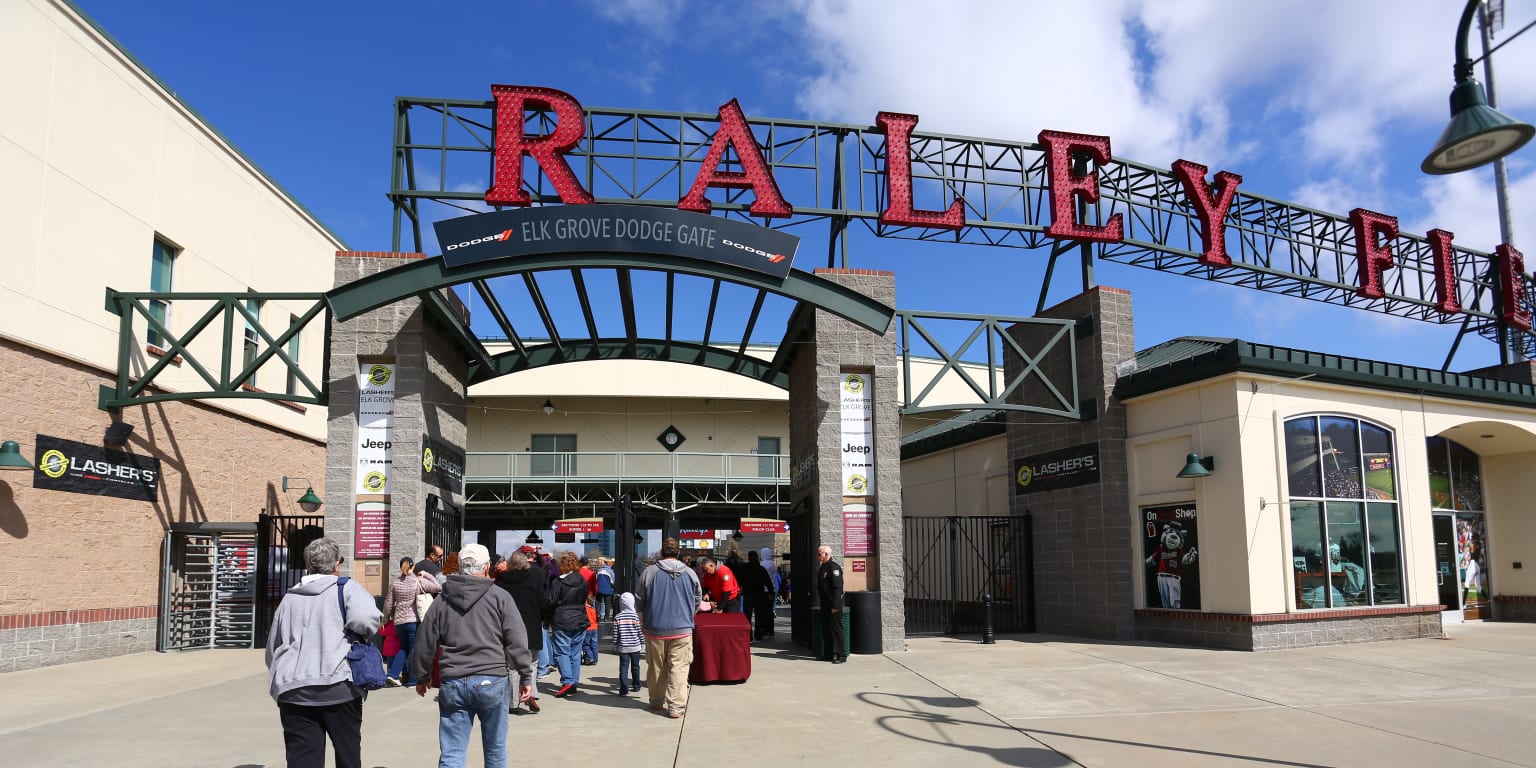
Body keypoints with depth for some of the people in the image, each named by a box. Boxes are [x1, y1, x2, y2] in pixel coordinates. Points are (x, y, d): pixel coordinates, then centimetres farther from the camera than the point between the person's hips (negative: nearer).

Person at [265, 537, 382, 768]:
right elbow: (367, 619, -18)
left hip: (293, 690, 4)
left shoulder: (289, 598, 17)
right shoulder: (346, 589, 1)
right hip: (338, 686, -3)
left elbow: (272, 648, 23)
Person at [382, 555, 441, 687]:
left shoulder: (394, 583, 4)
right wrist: (426, 575, 0)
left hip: (399, 621, 4)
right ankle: (412, 680, 8)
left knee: (404, 648, 21)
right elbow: (438, 588, -9)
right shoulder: (419, 581, -8)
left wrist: (386, 617, 23)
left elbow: (388, 603, 8)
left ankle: (392, 674, 10)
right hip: (414, 620, -4)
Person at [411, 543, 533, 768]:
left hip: (453, 684, 2)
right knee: (495, 750, 12)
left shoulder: (441, 602, 7)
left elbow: (425, 645, 13)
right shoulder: (500, 598, -1)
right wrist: (525, 676, 2)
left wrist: (421, 677, 27)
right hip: (492, 681, -2)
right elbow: (517, 641, -4)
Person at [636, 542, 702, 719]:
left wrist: (643, 624, 18)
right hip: (682, 630, 0)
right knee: (679, 668, 0)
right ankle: (676, 707, -6)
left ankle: (657, 702, 26)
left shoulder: (649, 572, -3)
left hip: (655, 630, 1)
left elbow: (639, 600, 3)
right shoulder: (690, 573, 1)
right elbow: (698, 601, 11)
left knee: (655, 668, 14)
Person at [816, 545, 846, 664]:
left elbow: (837, 587, -21)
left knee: (835, 629, -6)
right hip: (825, 603, 10)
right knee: (826, 628, 13)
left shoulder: (834, 567, -16)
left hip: (833, 604, -10)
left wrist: (835, 606, -23)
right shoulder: (823, 567, 15)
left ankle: (841, 655, -2)